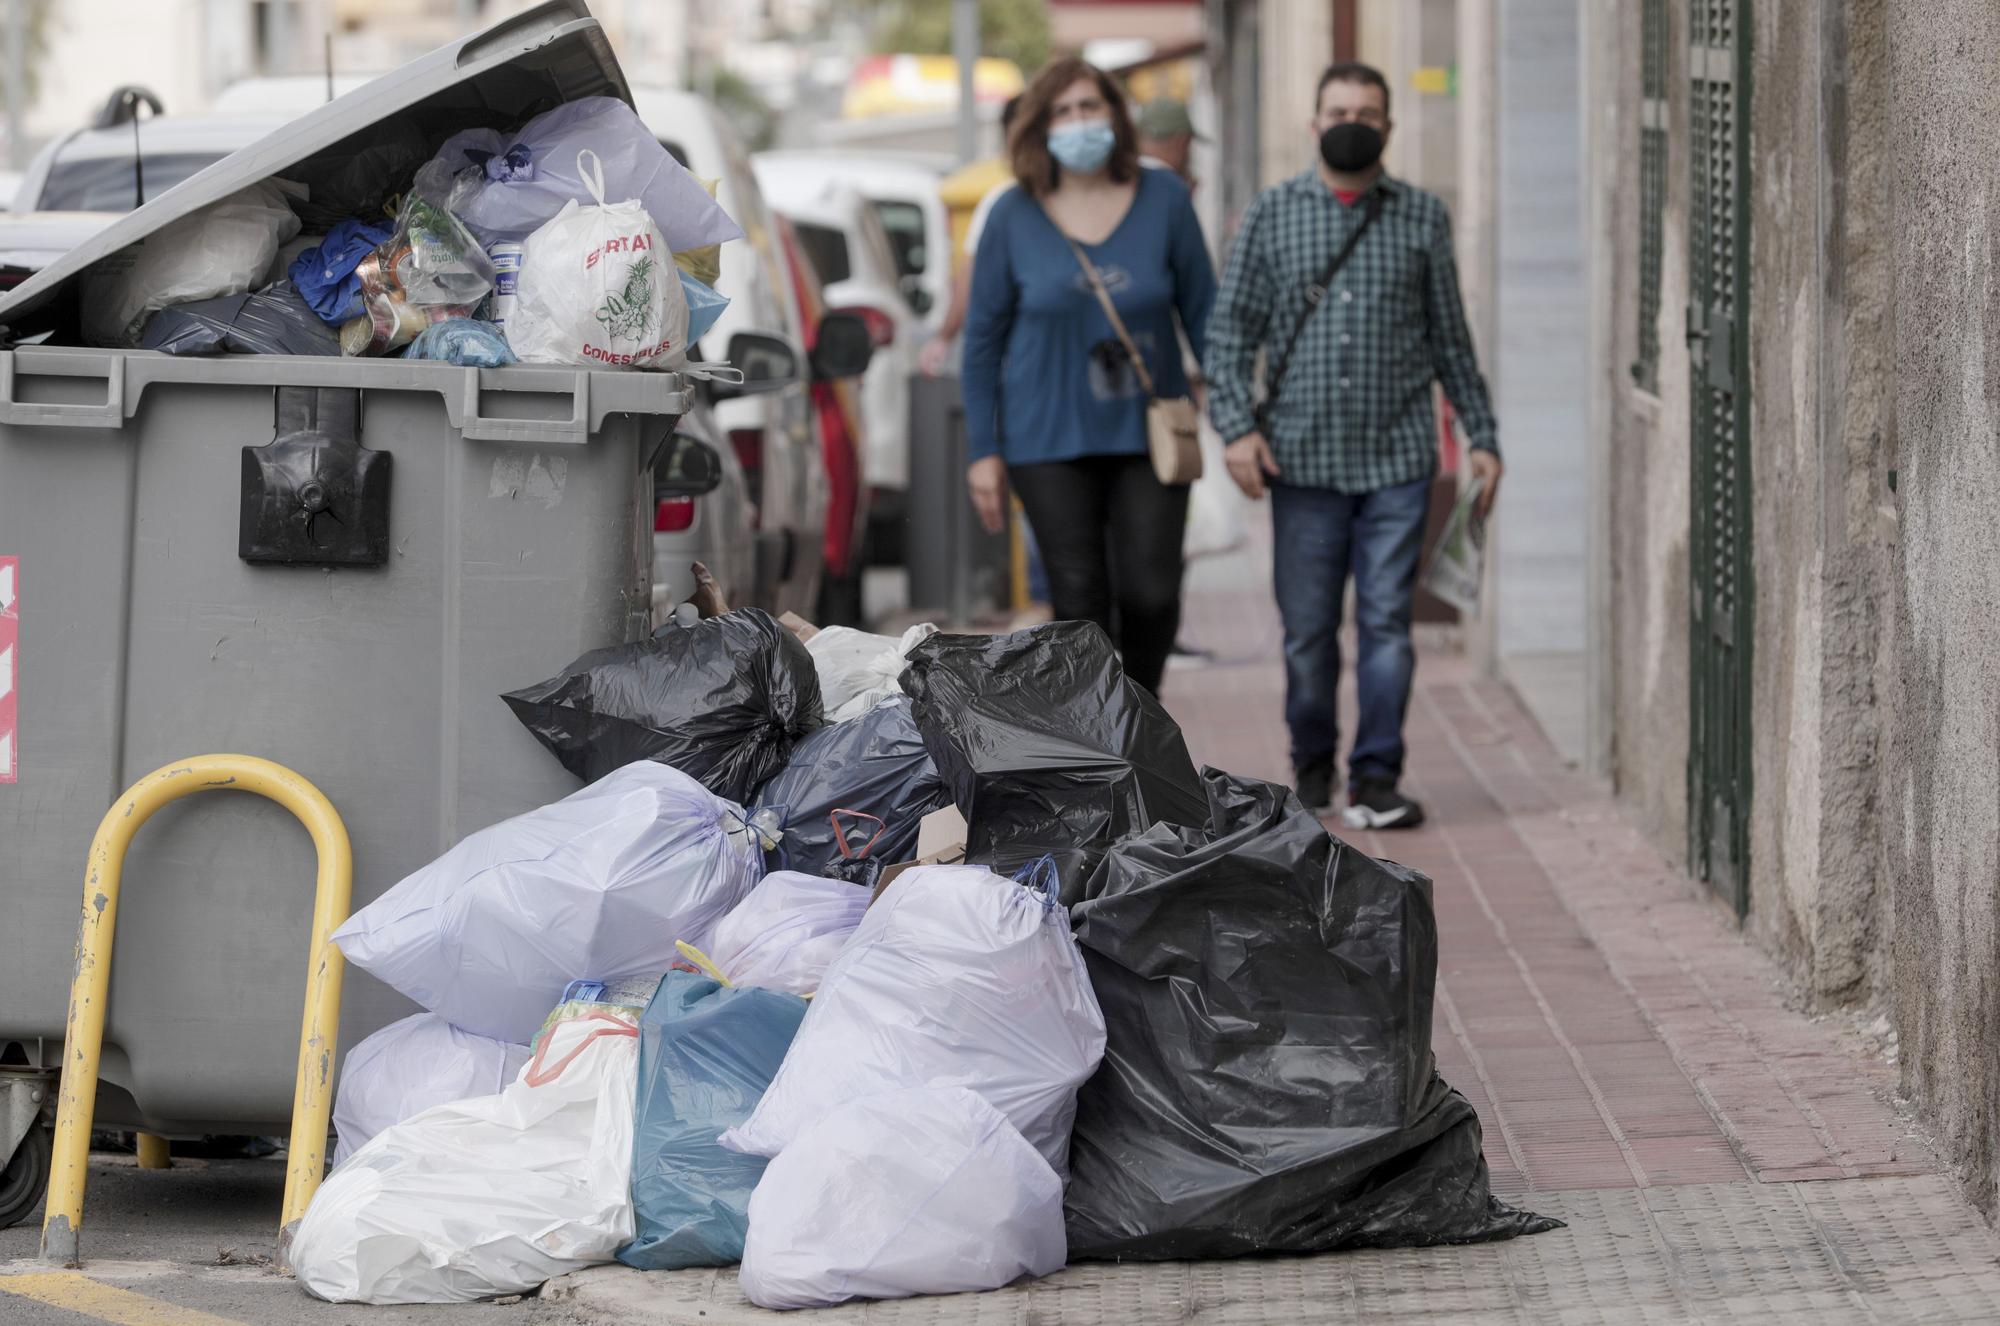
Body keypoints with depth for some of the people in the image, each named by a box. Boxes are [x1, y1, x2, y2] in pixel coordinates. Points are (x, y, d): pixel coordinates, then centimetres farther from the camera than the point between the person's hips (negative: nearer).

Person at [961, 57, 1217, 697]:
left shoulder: (1164, 199, 0)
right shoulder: (1014, 217, -2)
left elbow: (1202, 313, 6)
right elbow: (984, 337, 4)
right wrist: (984, 451, 1)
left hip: (1148, 432, 1)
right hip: (1051, 442, -1)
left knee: (1151, 594, -5)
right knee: (1080, 602, -2)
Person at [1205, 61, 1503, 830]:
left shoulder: (1422, 219, 8)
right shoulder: (1272, 216, 6)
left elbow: (1450, 338, 12)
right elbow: (1231, 329, 5)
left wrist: (1481, 435, 9)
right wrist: (1236, 426, -8)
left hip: (1397, 459, 0)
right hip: (1302, 458, 0)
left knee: (1387, 623, -6)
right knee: (1307, 630, 6)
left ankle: (1375, 780, -3)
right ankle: (1312, 763, 24)